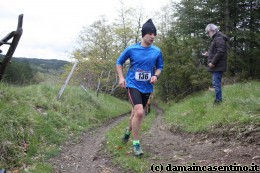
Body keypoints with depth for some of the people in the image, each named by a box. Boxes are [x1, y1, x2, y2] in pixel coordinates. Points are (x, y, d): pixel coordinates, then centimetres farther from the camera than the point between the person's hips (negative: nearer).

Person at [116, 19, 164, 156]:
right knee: (139, 112, -20)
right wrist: (121, 78, -6)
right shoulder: (131, 49, -9)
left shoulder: (157, 51, -2)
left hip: (147, 87, 4)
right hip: (133, 85, -4)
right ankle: (136, 143, -4)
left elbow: (159, 67, 13)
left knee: (136, 112, 19)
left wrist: (156, 75, -8)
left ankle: (129, 130, 50)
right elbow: (119, 63, 6)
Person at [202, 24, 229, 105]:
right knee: (216, 83, 13)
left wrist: (213, 62, -21)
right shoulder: (216, 38, 19)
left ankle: (218, 100, -4)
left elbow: (220, 52, -22)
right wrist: (208, 54, 15)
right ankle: (218, 100, 19)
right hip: (216, 66, 11)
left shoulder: (219, 38, -13)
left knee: (216, 83, -9)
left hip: (218, 66, -10)